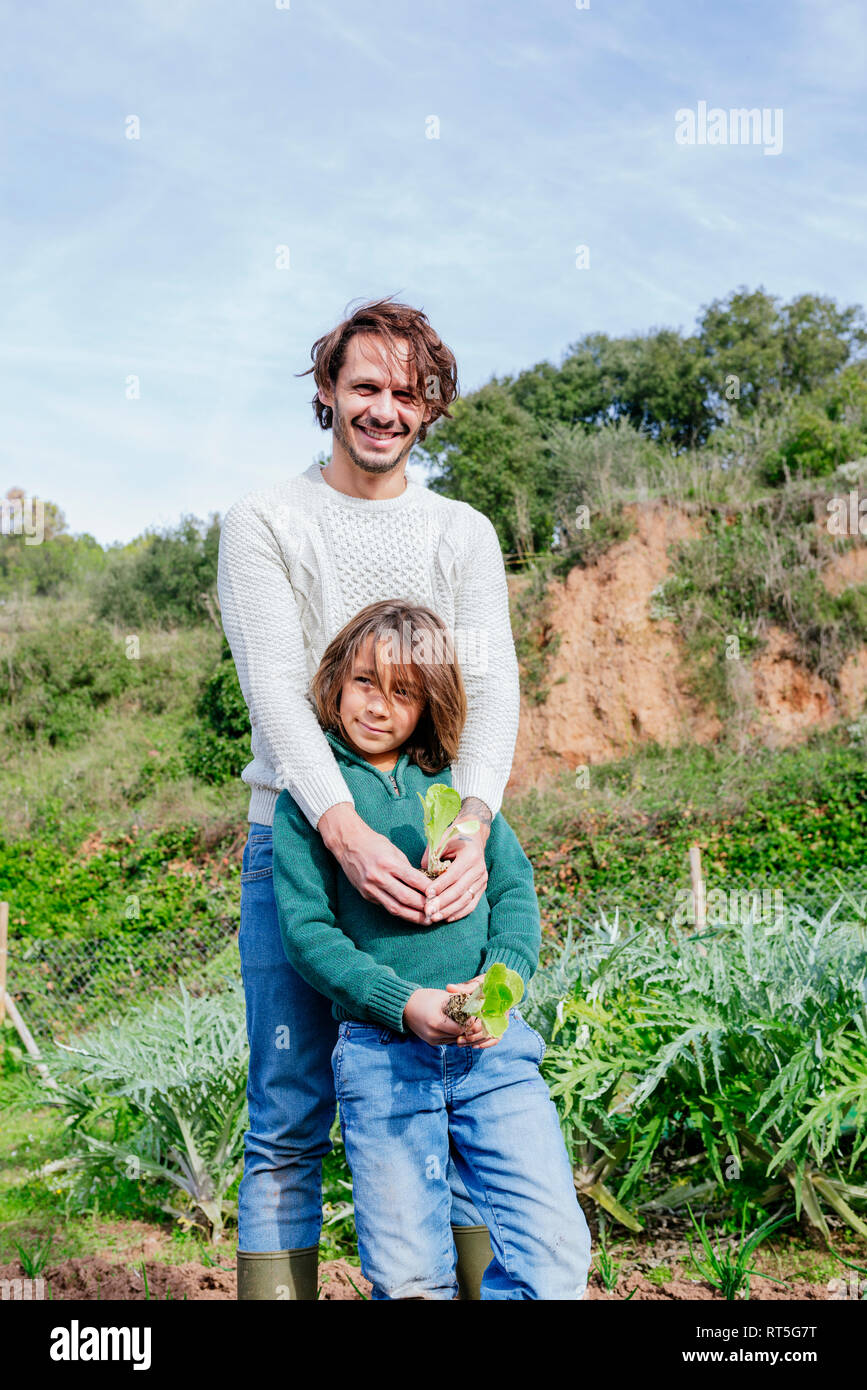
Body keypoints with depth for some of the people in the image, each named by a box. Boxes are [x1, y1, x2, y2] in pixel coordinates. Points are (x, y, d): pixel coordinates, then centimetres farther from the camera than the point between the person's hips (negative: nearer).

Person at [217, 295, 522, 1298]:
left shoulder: (464, 533, 13)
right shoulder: (263, 523, 6)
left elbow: (492, 687, 0)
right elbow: (273, 684, -8)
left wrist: (473, 826, -19)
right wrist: (346, 832, -23)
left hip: (446, 838, 2)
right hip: (300, 838, -2)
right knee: (290, 1123, 1)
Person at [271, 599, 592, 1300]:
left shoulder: (456, 779, 10)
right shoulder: (308, 793, 2)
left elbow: (515, 886, 8)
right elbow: (306, 927, -4)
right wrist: (402, 1002, -16)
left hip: (494, 1044, 2)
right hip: (381, 1056, -2)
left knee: (556, 1257, -3)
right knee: (411, 1280, 4)